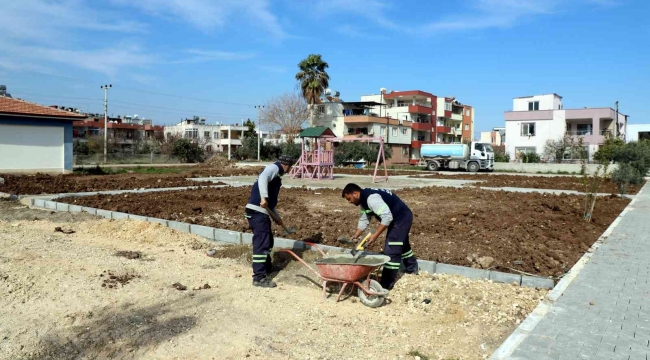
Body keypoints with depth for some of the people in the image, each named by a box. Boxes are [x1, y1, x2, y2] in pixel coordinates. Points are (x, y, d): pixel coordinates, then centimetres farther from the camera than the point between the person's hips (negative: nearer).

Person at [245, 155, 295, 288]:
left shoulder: (276, 175, 27)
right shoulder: (274, 168, -1)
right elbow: (262, 178, -24)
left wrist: (277, 217, 36)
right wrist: (264, 197, -34)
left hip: (261, 211, 10)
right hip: (257, 211, -10)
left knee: (268, 240, 22)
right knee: (261, 243, -9)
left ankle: (267, 267, 38)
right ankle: (259, 277, -7)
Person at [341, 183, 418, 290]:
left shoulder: (371, 198, -30)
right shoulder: (364, 200, 2)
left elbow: (387, 217, -34)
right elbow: (364, 220, 12)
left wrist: (375, 235, -29)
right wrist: (355, 236, 5)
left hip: (402, 217, -11)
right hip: (398, 218, 11)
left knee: (391, 251, -10)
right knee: (401, 244, 29)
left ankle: (386, 285, -2)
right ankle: (412, 269, 53)